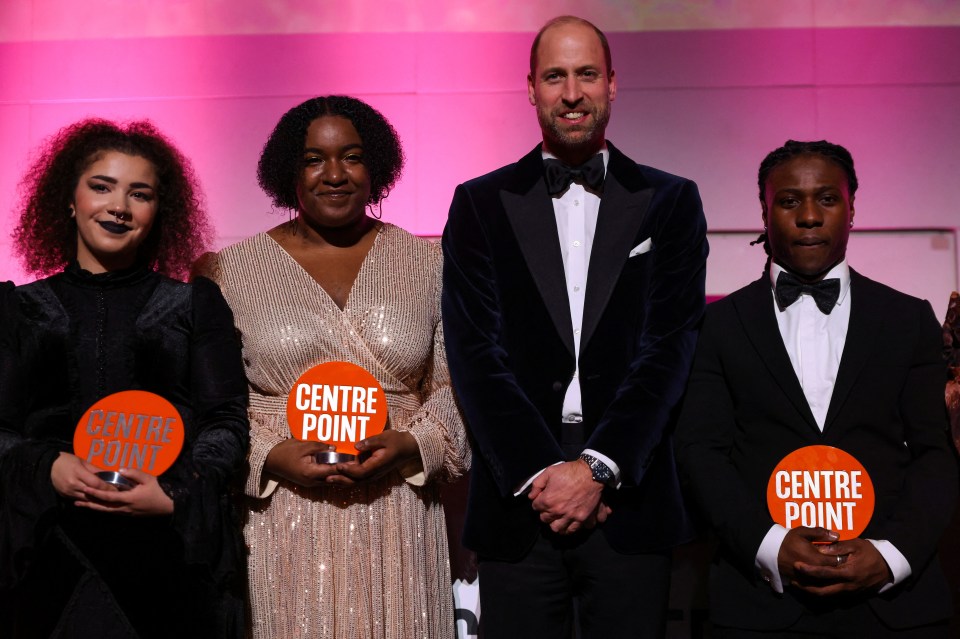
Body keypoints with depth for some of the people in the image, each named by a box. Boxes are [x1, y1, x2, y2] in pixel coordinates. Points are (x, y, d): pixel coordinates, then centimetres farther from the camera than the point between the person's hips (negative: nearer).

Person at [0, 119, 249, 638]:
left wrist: (175, 493, -11)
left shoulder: (197, 304, 10)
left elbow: (227, 421, 5)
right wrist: (48, 468, -11)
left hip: (171, 542, 0)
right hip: (53, 548, 1)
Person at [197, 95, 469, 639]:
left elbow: (457, 385, 7)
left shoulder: (428, 263, 7)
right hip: (282, 526, -1)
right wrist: (273, 456, -12)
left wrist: (408, 447, -10)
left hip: (396, 525, 1)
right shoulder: (235, 270, 4)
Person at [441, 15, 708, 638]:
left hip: (631, 499, 0)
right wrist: (536, 471, -11)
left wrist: (598, 467, -12)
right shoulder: (480, 204, 7)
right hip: (517, 499, 0)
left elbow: (669, 347, -2)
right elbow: (476, 351, -1)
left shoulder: (671, 202, 7)